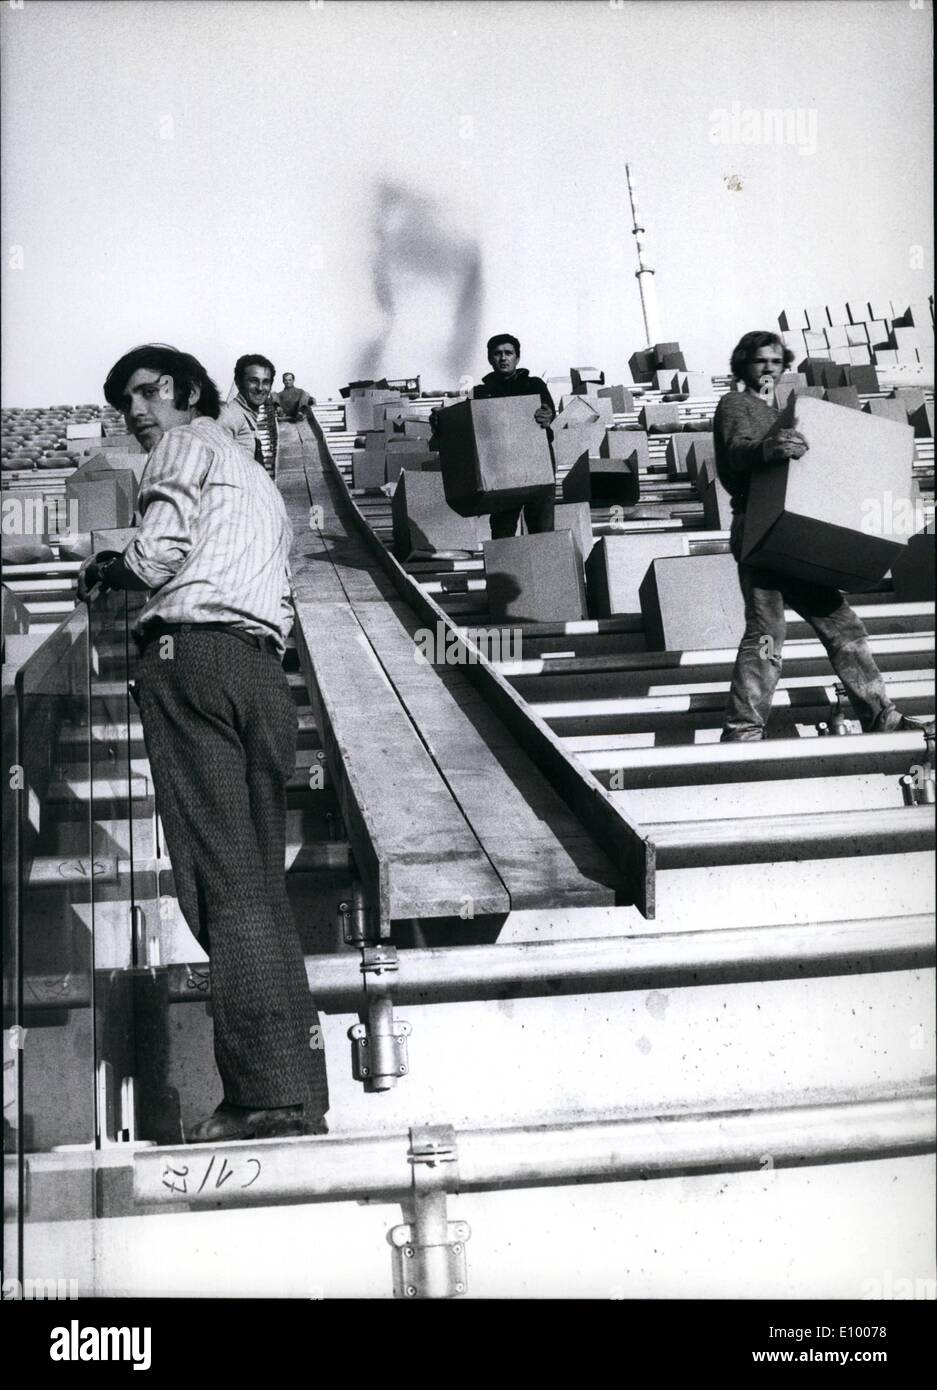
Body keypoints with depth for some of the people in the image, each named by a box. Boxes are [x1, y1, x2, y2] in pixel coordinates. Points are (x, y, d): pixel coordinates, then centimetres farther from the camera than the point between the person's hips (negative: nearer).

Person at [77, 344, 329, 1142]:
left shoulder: (190, 443, 10)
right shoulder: (259, 482, 35)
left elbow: (159, 552, -7)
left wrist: (105, 571, 14)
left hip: (194, 653, -8)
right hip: (265, 672, 8)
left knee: (225, 881, -13)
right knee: (264, 887, 4)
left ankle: (269, 1097, -19)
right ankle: (303, 1096, -1)